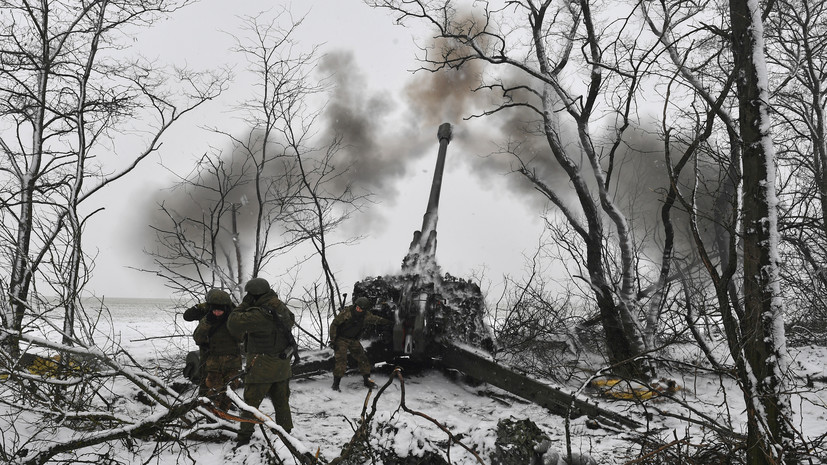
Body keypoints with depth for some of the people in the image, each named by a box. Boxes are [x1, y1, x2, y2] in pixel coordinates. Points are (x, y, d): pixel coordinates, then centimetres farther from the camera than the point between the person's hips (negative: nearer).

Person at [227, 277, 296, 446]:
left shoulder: (259, 314, -26)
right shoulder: (281, 308, 0)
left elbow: (233, 323, -24)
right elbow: (291, 321, 21)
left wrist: (244, 304, -13)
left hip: (262, 366, -8)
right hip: (283, 364, 8)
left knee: (250, 401, 5)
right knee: (281, 401, 18)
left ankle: (244, 437, 10)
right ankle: (285, 433, 26)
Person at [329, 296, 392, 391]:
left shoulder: (366, 316, -7)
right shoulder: (346, 312, -22)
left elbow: (377, 319, 13)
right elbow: (334, 324, -14)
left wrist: (390, 322, 17)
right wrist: (333, 340, -16)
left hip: (354, 340, 5)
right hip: (341, 339, -5)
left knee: (363, 359, 3)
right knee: (341, 360, -17)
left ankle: (367, 380, 17)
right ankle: (336, 383, -10)